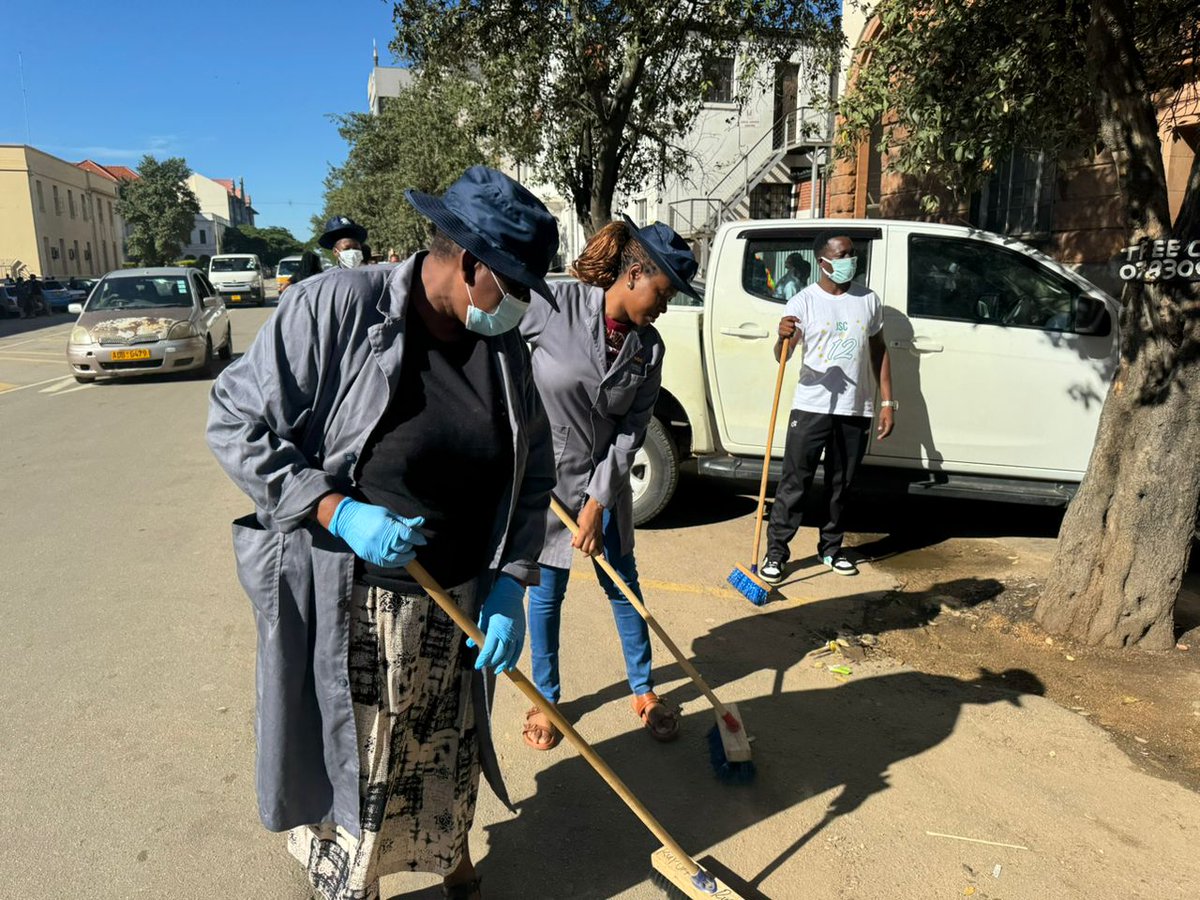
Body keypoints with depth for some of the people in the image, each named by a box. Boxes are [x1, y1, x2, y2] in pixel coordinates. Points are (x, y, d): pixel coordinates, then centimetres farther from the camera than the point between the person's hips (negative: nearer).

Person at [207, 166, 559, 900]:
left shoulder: (506, 349, -1)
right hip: (341, 602, -4)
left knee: (448, 750, 22)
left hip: (456, 605, 5)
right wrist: (338, 511, -21)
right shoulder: (336, 307, -17)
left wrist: (511, 582, -4)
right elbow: (236, 422, -12)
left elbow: (533, 475, 5)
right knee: (346, 763, 13)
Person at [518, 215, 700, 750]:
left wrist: (597, 502, -10)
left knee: (622, 583, 13)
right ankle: (545, 698, 30)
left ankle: (643, 690, 32)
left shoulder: (649, 346, -6)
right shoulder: (553, 305, -18)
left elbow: (631, 431, -6)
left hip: (605, 480, 3)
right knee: (547, 590, 9)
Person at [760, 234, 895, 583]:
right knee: (795, 482, -2)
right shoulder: (803, 301, -3)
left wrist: (887, 402, 9)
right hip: (811, 407, -3)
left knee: (841, 485, 13)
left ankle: (831, 548, 28)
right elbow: (782, 355, -11)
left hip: (856, 410, 4)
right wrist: (784, 336, -35)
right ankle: (776, 551, 8)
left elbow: (878, 352, 14)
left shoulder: (869, 300, 9)